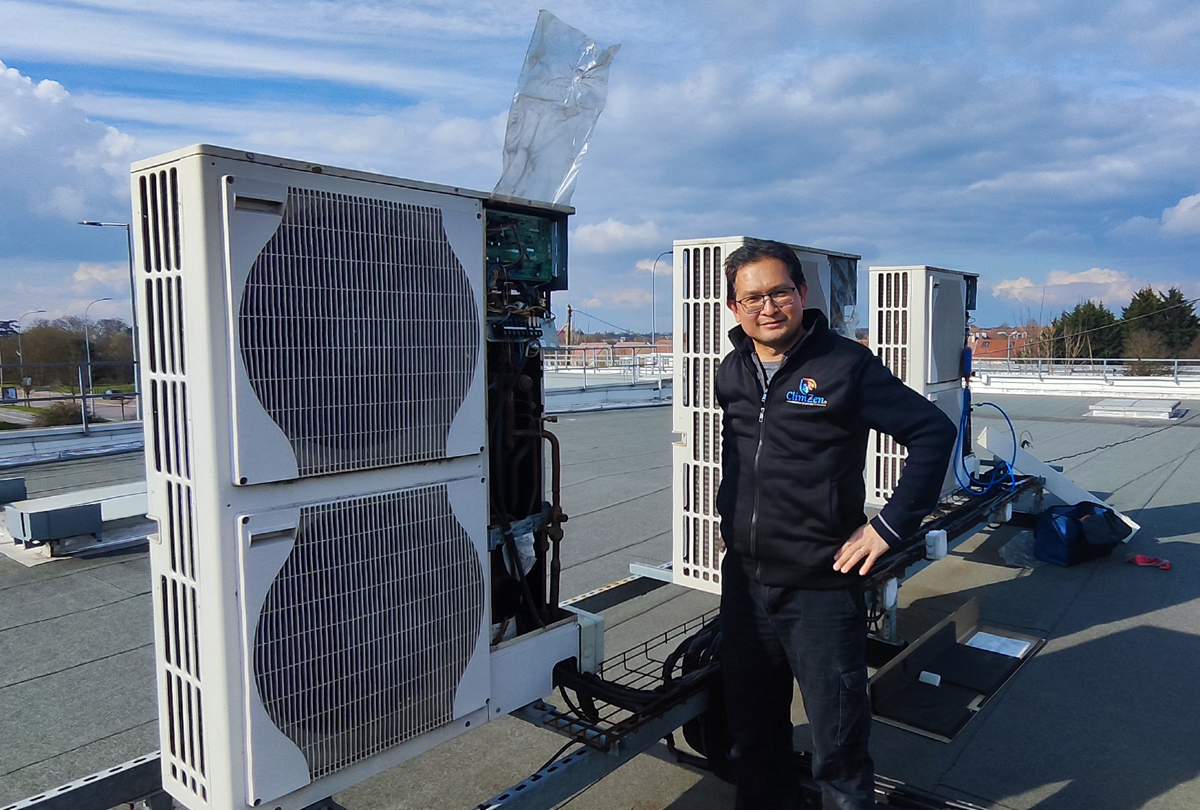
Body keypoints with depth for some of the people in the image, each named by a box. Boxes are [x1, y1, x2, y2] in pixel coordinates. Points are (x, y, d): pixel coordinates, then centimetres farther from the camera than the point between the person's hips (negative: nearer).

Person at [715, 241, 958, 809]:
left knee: (838, 743, 6)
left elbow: (933, 431, -10)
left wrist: (889, 528, -12)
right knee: (751, 733, 20)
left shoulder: (845, 365, -11)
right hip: (744, 581, 6)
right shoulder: (731, 373, 7)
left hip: (821, 588, -5)